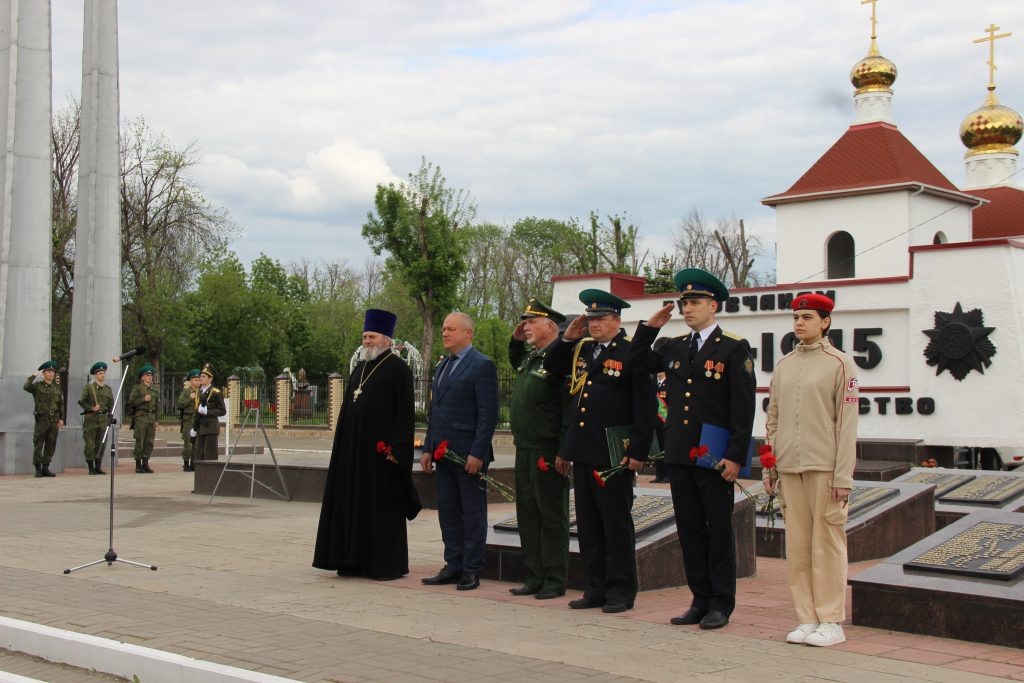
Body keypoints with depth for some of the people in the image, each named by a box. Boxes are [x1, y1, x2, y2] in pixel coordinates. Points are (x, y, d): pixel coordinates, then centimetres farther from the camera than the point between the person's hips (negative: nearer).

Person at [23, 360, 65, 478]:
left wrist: (61, 418, 8)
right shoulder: (37, 386, 0)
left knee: (51, 445, 6)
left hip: (54, 419, 4)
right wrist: (34, 375, -17)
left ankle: (45, 467, 14)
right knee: (38, 444, -1)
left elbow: (61, 404, 14)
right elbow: (26, 387, -22)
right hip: (41, 419, -4)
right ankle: (38, 468, 5)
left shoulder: (57, 387, 12)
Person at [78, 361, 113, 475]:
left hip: (103, 418, 4)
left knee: (101, 444, 4)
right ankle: (91, 468, 2)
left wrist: (110, 417, 8)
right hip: (91, 419, -4)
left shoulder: (108, 389, 14)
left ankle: (98, 467, 12)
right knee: (90, 444, -4)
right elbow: (82, 402, 0)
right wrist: (92, 408, -13)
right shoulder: (88, 387, 2)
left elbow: (111, 405, 16)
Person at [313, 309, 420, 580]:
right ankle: (355, 560, 15)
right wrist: (343, 443, 14)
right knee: (354, 504, 8)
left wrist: (396, 447, -19)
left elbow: (405, 412, -12)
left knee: (382, 506, -2)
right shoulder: (360, 368, 15)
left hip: (380, 450, -7)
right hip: (353, 449, 8)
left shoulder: (398, 369, -7)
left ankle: (388, 564, 6)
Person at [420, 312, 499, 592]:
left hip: (469, 454, -8)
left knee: (473, 514, 0)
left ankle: (472, 571, 6)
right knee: (448, 511, 10)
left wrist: (477, 453, -18)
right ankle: (454, 566, 17)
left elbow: (488, 414, -13)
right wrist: (428, 448, 14)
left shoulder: (482, 366, -8)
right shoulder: (442, 367, 17)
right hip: (445, 453, 8)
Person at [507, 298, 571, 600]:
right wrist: (515, 340, 20)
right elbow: (515, 362, 41)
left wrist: (564, 452, -22)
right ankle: (534, 578, 19)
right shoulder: (529, 357, 14)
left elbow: (570, 409, -19)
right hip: (525, 450, 9)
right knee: (527, 515, 11)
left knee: (552, 517, 0)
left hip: (548, 454, -9)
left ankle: (555, 581, 7)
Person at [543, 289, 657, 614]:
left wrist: (638, 452, -14)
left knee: (617, 525, 1)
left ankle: (621, 590, 10)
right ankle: (596, 588, 20)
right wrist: (567, 338, 9)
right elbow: (551, 368, 25)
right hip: (583, 453, 7)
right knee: (588, 525, 11)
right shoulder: (582, 349, 13)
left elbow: (646, 406, -11)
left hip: (614, 455, -7)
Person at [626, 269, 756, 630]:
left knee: (719, 531, 3)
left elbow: (743, 408, -8)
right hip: (679, 455, 6)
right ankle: (700, 600, 19)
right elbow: (635, 365, 20)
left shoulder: (734, 349, -4)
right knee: (689, 530, 10)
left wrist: (735, 456, -14)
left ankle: (721, 604, 11)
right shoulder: (675, 348, 13)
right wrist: (649, 327, 10)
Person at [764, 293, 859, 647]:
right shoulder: (783, 365, 12)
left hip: (825, 467, -5)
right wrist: (768, 468, 11)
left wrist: (843, 476, -11)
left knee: (827, 542, 0)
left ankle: (832, 622, 8)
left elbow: (847, 423, -7)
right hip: (790, 467, 5)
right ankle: (807, 620, 14)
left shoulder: (840, 363, -3)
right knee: (797, 545, 6)